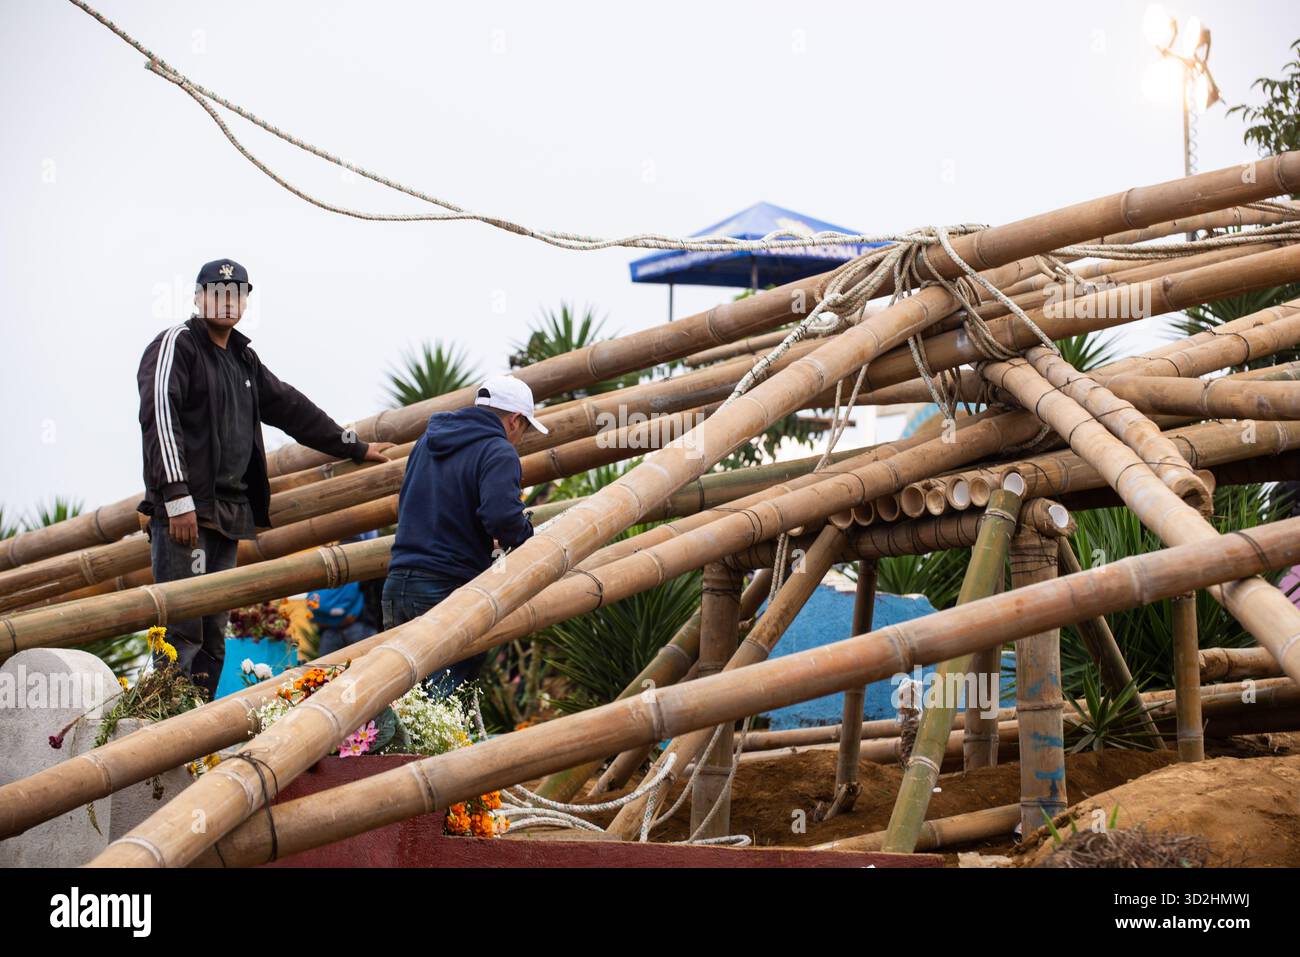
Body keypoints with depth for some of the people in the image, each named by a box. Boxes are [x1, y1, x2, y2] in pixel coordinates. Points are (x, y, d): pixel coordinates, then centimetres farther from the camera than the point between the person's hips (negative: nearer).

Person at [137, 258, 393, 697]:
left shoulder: (243, 359, 23)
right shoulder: (176, 345, -3)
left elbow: (291, 409, 32)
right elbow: (160, 419, -14)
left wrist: (354, 446, 35)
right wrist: (177, 498, -23)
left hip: (229, 512, 9)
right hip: (184, 509, -9)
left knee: (213, 631, 7)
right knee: (182, 626, -15)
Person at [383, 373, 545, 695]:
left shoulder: (426, 442, 19)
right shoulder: (498, 452, -8)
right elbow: (501, 515, -24)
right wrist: (524, 537, -2)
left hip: (398, 584, 7)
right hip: (451, 590, -7)